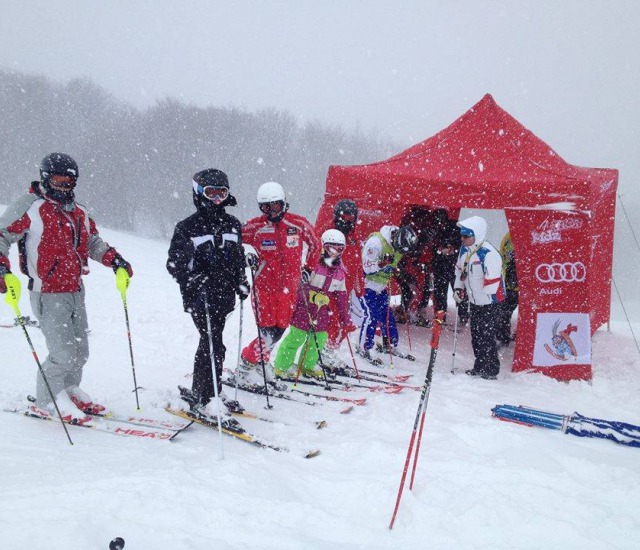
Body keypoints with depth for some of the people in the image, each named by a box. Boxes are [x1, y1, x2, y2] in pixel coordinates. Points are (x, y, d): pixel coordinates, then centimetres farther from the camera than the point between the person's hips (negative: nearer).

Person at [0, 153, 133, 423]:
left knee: (80, 351, 12)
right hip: (48, 294, -7)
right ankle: (47, 402, 10)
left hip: (76, 292, 7)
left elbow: (93, 242, 26)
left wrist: (115, 260, 13)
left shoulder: (78, 212, 14)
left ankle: (69, 391, 33)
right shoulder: (29, 207, -7)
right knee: (63, 353, -10)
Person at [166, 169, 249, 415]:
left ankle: (197, 392, 27)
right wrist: (192, 280, -22)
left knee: (209, 342, 14)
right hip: (199, 296, -6)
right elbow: (175, 263, -6)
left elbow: (239, 257, 24)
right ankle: (208, 400, -7)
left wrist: (241, 282, 15)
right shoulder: (187, 227, -3)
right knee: (214, 345, -13)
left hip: (224, 295, 6)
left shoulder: (232, 224, 13)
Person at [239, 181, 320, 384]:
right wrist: (245, 257, -14)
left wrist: (308, 269, 13)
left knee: (280, 329, 7)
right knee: (268, 332, -8)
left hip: (288, 287, 3)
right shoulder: (255, 226, -8)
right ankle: (248, 365, 12)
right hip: (264, 285, -3)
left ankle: (256, 361, 26)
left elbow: (315, 244, 14)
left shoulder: (298, 223, -3)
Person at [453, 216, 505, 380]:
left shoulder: (488, 254, -24)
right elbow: (460, 269, 19)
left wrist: (487, 300, -19)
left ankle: (491, 371, 7)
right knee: (476, 335, 15)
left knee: (486, 336, -5)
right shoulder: (464, 250, 3)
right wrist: (458, 288, 13)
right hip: (474, 301, 9)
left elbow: (493, 280, -23)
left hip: (489, 302, -8)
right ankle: (480, 367, 28)